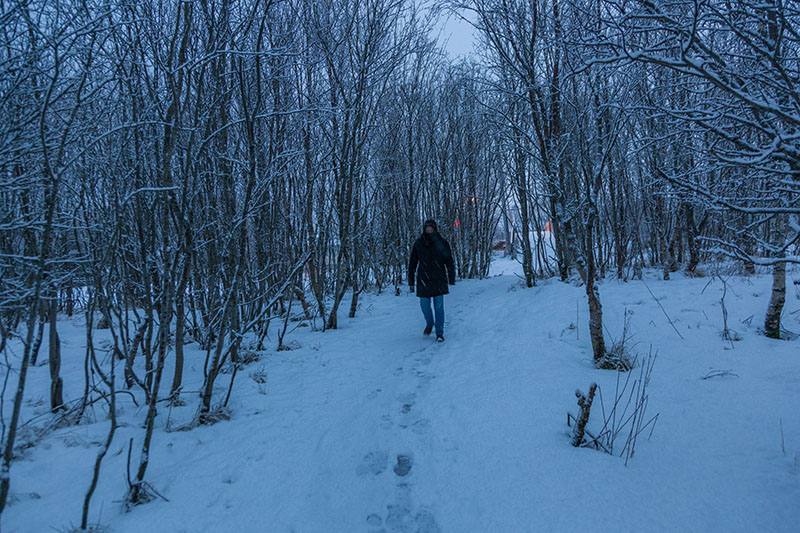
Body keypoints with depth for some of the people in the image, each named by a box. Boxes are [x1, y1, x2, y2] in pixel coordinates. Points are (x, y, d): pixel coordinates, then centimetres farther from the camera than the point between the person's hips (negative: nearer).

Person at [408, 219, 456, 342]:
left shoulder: (442, 243, -1)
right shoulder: (418, 244, 1)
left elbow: (450, 262, 2)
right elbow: (412, 264, 6)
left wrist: (452, 280, -4)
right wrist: (411, 282, 4)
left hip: (439, 280, -1)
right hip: (423, 280, 1)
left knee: (439, 306, -1)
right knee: (424, 304, 7)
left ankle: (440, 333, 9)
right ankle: (429, 323, 36)